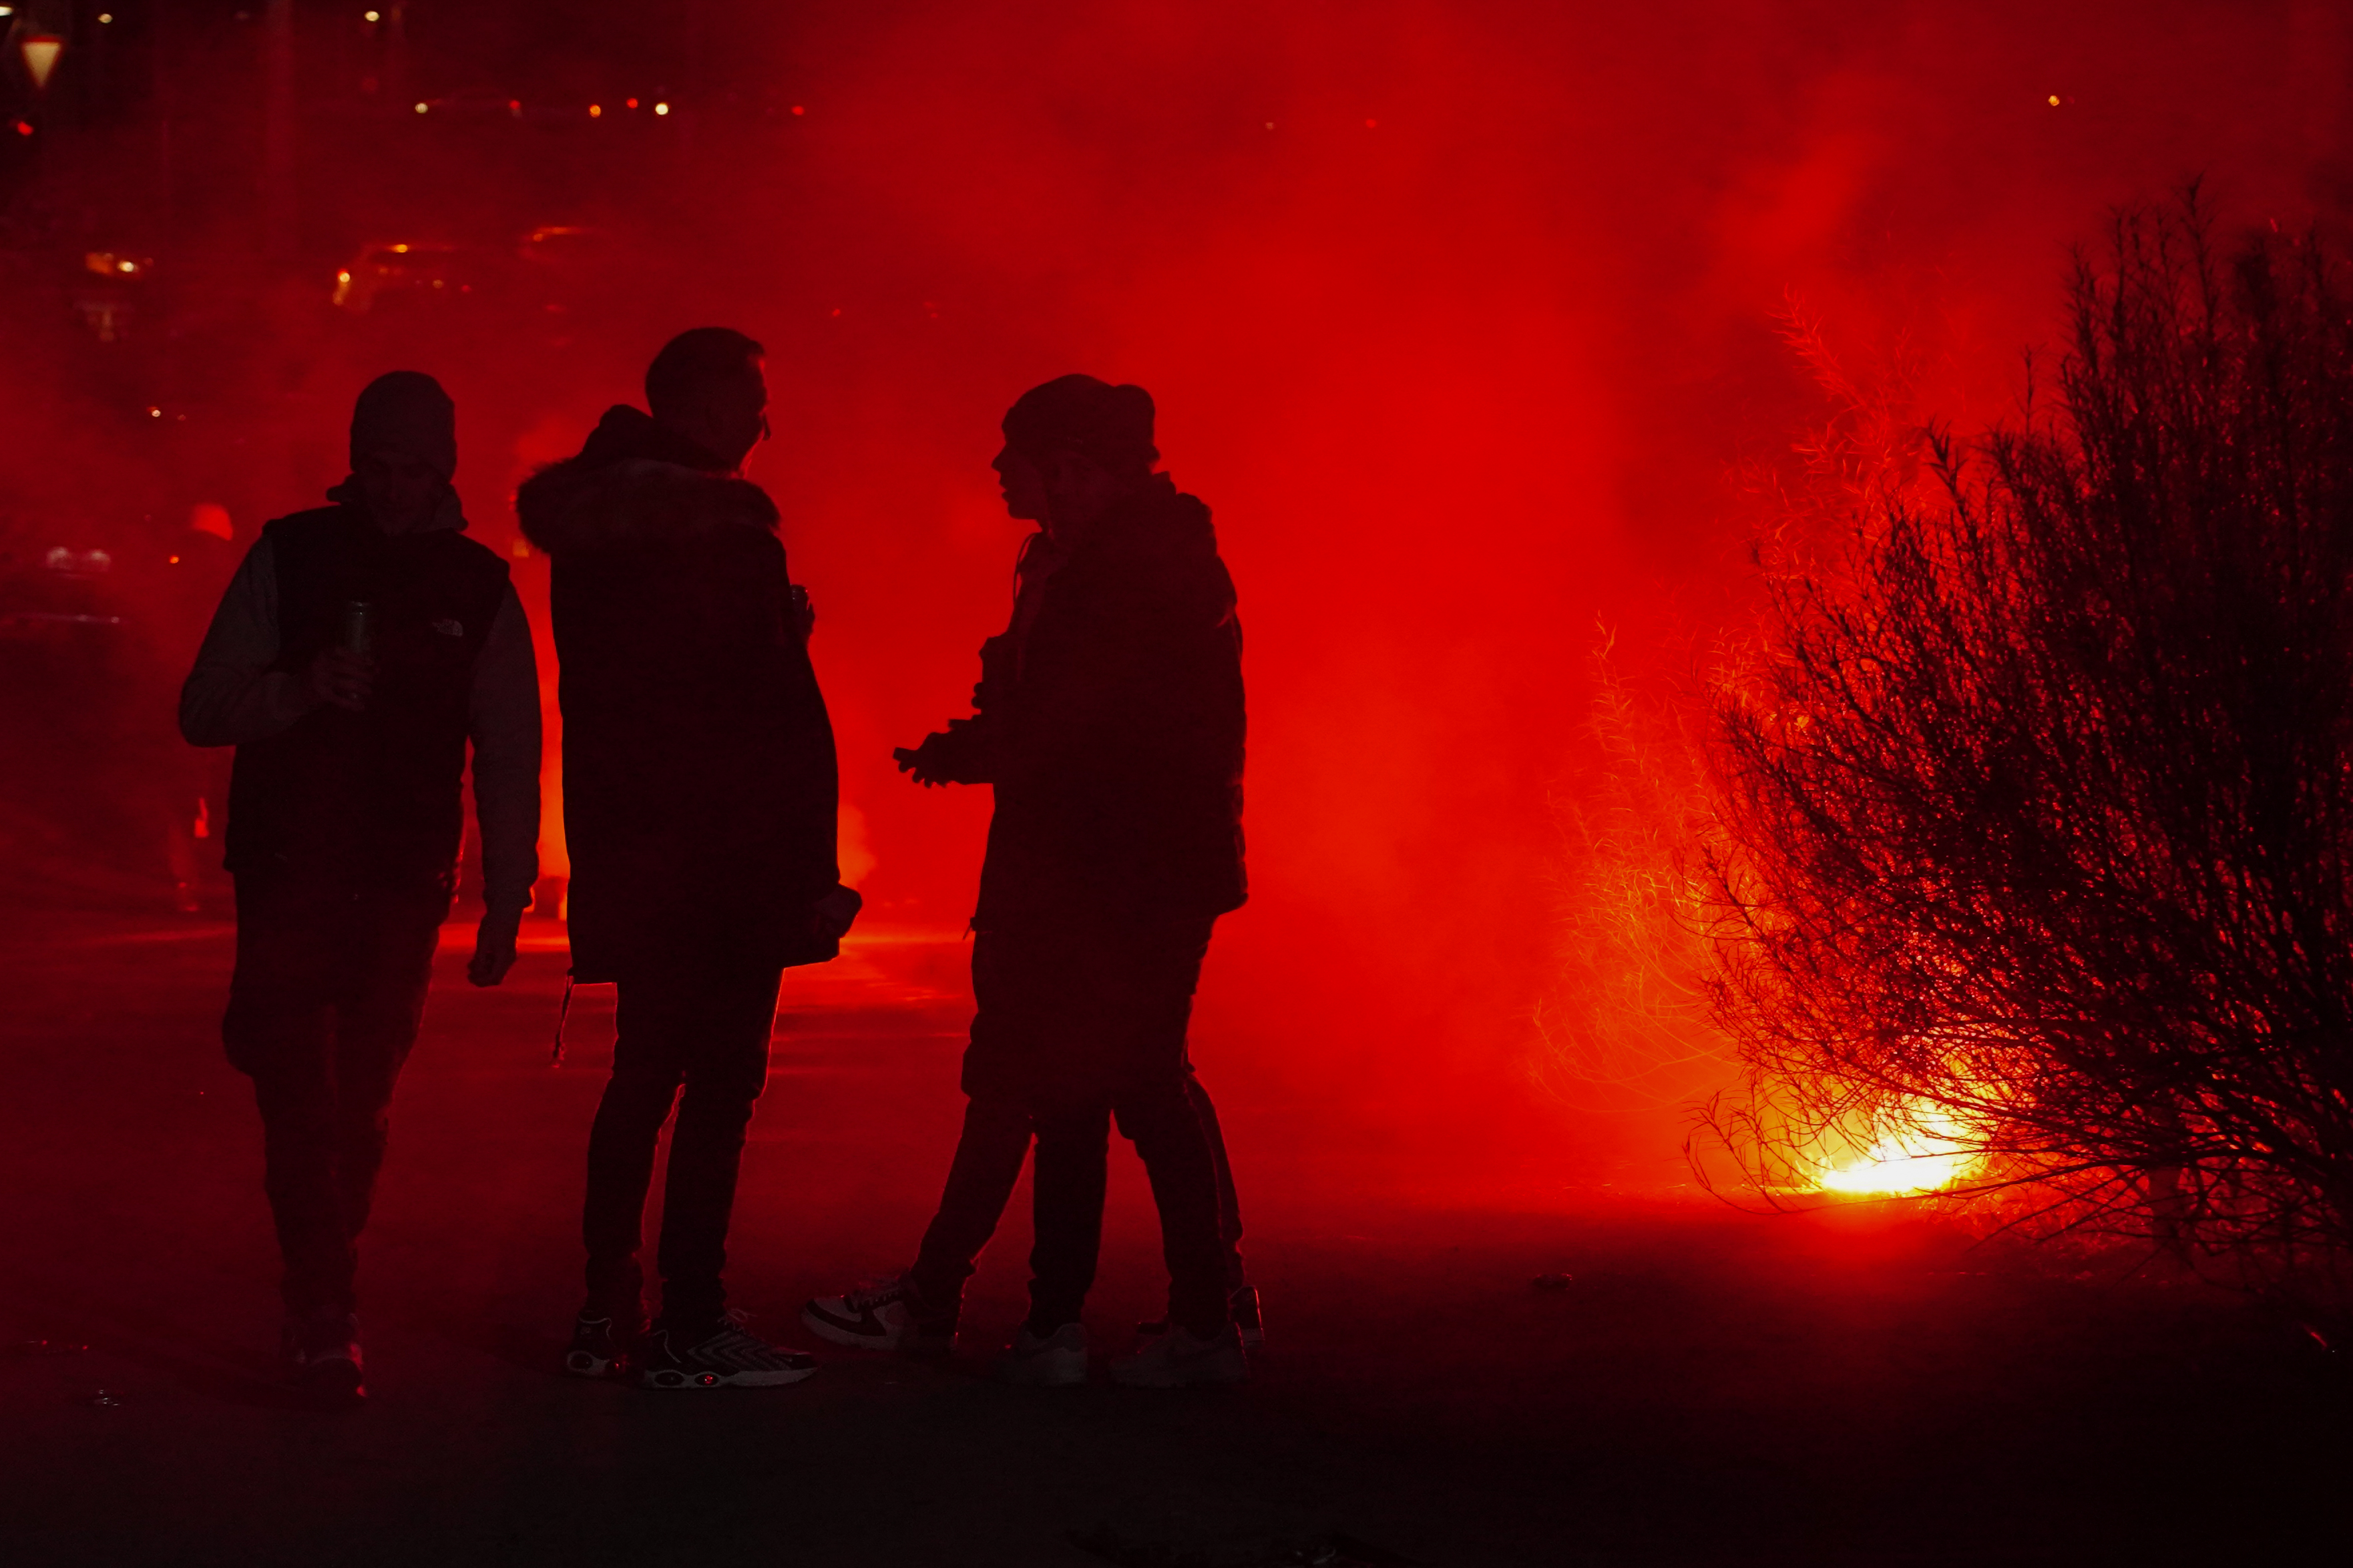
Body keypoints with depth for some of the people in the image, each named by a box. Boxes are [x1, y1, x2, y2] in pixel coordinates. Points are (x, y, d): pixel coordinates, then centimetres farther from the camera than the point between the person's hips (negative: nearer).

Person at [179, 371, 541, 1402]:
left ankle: (319, 1304, 17)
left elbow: (508, 762, 10)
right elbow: (202, 712, 0)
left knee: (359, 1105, 6)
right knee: (301, 1094, -12)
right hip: (288, 873, -1)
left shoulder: (480, 589, 7)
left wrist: (506, 903, 6)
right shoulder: (289, 559, 3)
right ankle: (327, 1316, -13)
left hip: (404, 887, 2)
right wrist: (299, 688, -19)